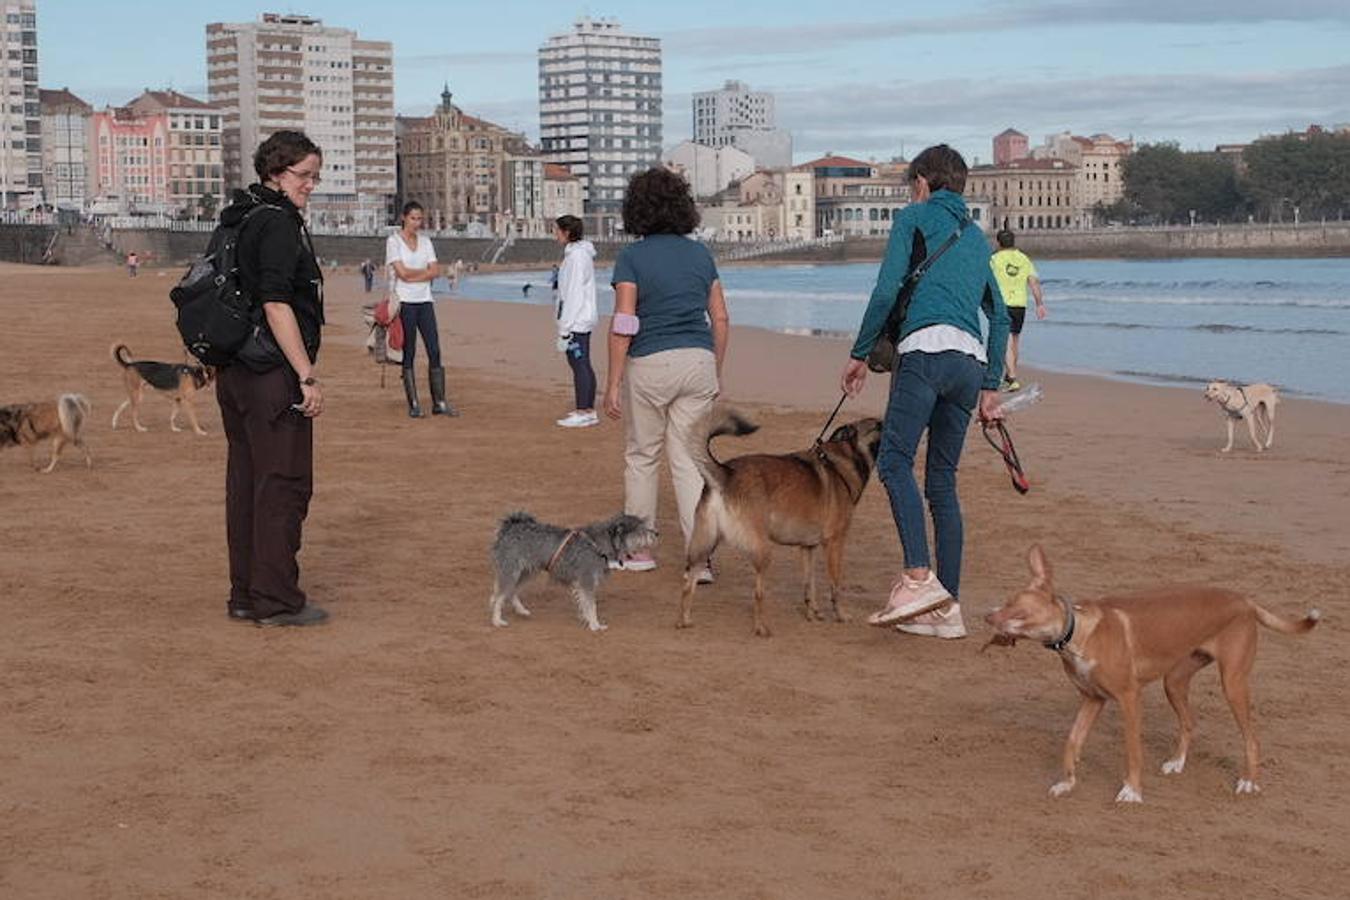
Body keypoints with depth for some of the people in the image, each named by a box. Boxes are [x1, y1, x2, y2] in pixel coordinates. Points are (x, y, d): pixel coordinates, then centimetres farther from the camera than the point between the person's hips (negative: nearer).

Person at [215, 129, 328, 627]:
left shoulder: (237, 220, 15)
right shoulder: (278, 223, -14)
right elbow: (276, 306, -22)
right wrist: (308, 377, -20)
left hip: (234, 373, 10)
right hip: (272, 376, -10)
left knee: (246, 482, 14)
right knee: (284, 484, -3)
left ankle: (245, 595, 21)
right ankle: (277, 600, 1)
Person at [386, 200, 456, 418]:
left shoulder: (425, 241, 14)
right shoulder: (394, 241, -1)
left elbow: (435, 271, 4)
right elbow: (402, 272, -12)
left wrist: (413, 275, -8)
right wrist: (425, 271, 2)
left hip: (425, 301, 5)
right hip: (405, 302, -5)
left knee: (434, 351, -1)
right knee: (408, 354, -2)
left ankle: (439, 403, 1)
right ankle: (413, 404, 2)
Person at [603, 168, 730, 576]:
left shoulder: (632, 257, -5)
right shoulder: (700, 254, 8)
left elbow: (623, 325, -11)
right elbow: (721, 320, 9)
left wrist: (612, 384, -7)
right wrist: (716, 373, 19)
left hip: (650, 363, -3)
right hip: (698, 361, 4)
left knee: (641, 457, 12)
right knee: (688, 459, 6)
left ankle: (640, 549, 22)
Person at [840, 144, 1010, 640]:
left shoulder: (914, 218, 10)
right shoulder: (976, 236, 29)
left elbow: (887, 290, -2)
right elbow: (1000, 316, 28)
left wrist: (860, 353, 5)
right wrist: (991, 387, 29)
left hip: (927, 347, -7)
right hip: (972, 360, 7)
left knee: (895, 460, -12)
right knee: (942, 479, 7)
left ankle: (919, 578, -29)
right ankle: (947, 609, 5)